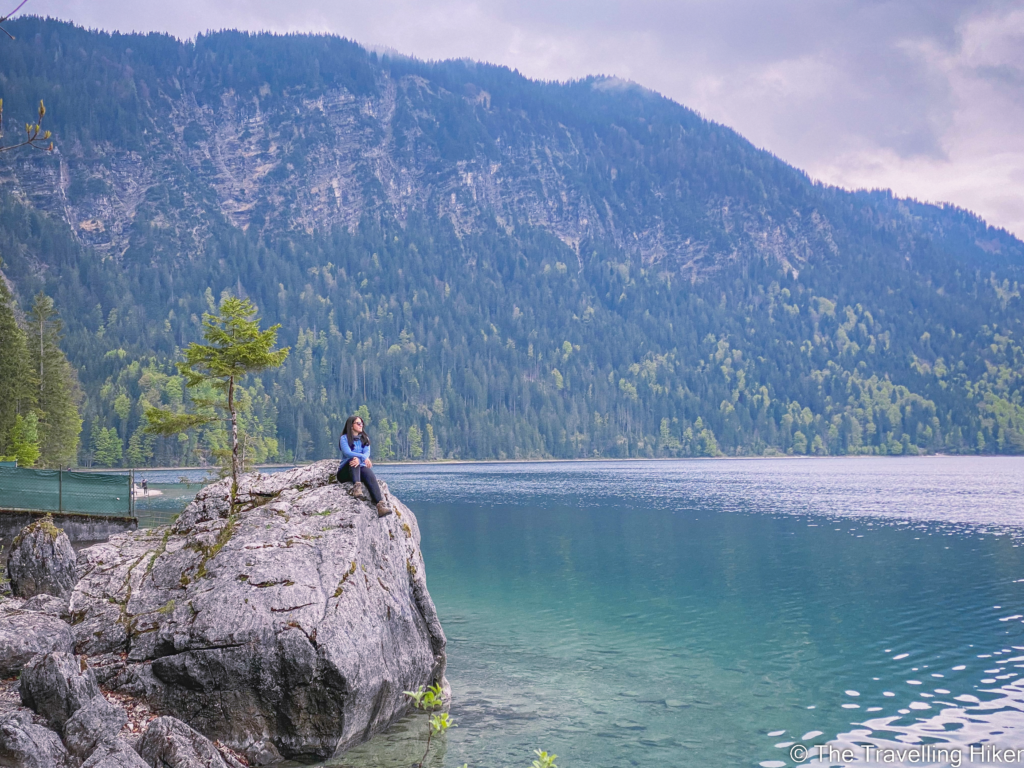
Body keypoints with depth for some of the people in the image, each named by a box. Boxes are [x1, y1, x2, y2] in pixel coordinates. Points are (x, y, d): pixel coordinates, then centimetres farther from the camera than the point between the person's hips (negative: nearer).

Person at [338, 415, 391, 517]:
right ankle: (357, 486, -59)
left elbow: (367, 452, 0)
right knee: (353, 460, -35)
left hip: (361, 468, 2)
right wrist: (363, 457, -29)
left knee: (370, 476, -32)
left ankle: (380, 505, -55)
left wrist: (359, 459, -24)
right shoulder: (344, 438, 4)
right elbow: (347, 453, -14)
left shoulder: (365, 438, 18)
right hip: (346, 471, -2)